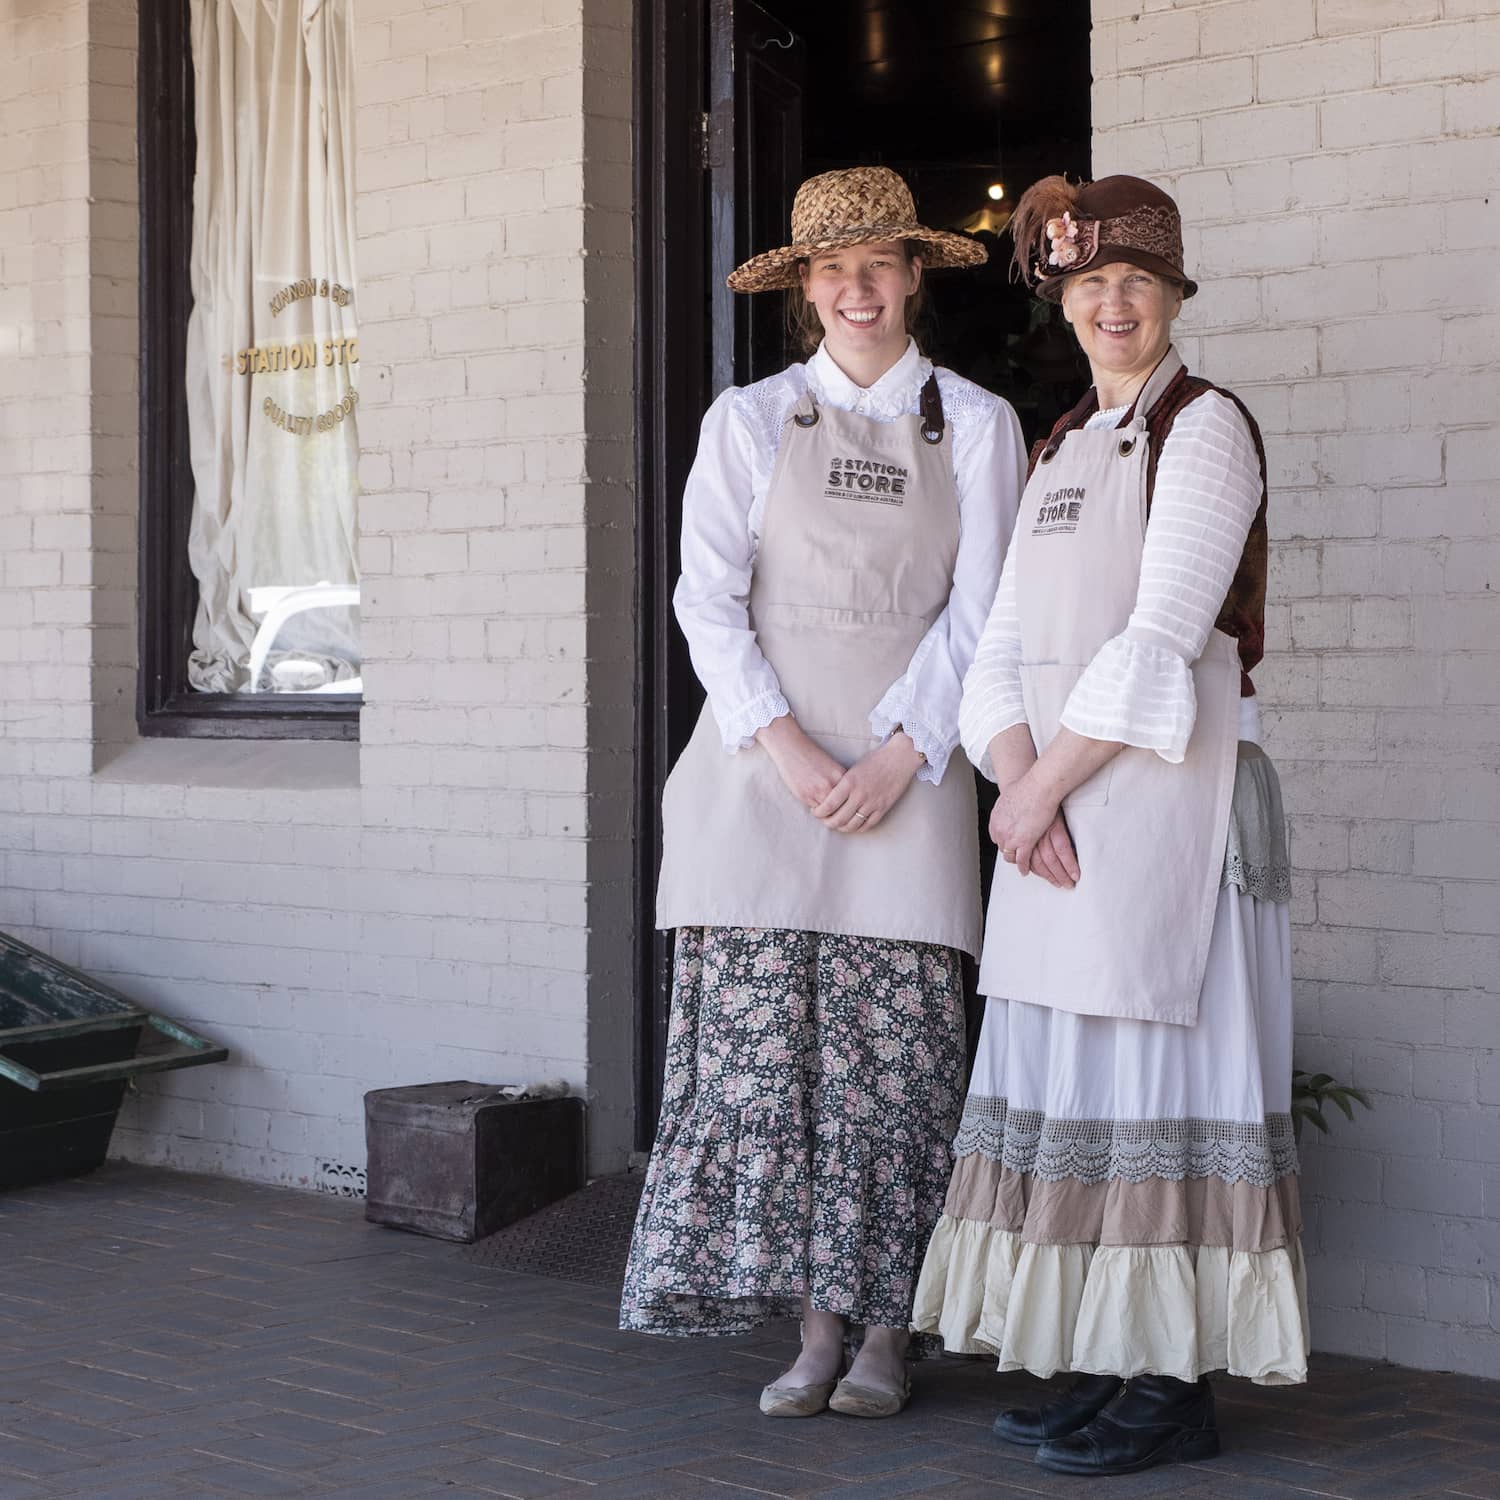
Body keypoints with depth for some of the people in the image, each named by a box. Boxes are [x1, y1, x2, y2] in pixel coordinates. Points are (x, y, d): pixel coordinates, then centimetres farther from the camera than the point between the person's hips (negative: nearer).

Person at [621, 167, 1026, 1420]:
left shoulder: (975, 424, 9)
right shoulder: (749, 422, 10)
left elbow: (979, 611, 3)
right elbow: (709, 600, 2)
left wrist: (899, 754, -9)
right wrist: (789, 749, -10)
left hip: (911, 763, -1)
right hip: (763, 757, 1)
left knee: (894, 1048, -3)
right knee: (766, 1036, -3)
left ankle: (886, 1333, 5)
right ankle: (815, 1331, 3)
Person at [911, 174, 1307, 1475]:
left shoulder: (1204, 429, -5)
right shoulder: (1064, 449, 18)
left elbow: (1161, 641, -15)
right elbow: (1008, 639, 11)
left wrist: (1044, 783, -13)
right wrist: (1017, 778, -6)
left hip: (1165, 796, -8)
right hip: (1053, 811, 8)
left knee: (1156, 1065, -6)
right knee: (1070, 1072, 9)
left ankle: (1174, 1388, 1)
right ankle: (1103, 1362, 17)